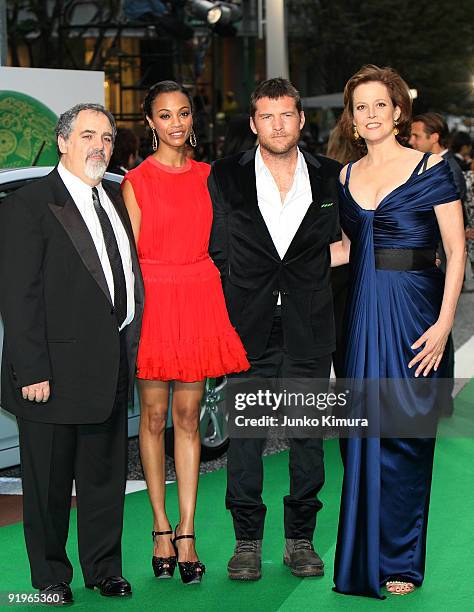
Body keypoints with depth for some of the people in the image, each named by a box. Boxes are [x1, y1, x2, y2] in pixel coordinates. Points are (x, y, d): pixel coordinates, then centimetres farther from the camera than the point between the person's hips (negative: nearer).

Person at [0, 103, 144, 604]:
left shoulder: (113, 199, 12)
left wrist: (128, 345, 8)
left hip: (111, 368, 7)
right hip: (56, 371, -7)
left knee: (106, 474, 15)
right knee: (48, 482, 7)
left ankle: (104, 568, 29)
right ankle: (50, 577, 22)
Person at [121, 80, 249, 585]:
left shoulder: (206, 176, 11)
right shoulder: (137, 181, 1)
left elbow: (215, 242, 13)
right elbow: (131, 255, 0)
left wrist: (217, 312, 5)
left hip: (200, 300, 3)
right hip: (153, 301, -2)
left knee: (188, 416, 4)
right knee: (154, 416, 5)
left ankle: (186, 534, 8)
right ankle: (161, 529, 15)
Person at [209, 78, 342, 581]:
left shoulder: (331, 177, 4)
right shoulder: (225, 177, 1)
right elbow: (215, 252, 5)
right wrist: (228, 314, 3)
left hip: (309, 330, 1)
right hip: (248, 330, -1)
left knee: (308, 435, 7)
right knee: (244, 436, 2)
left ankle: (300, 539, 19)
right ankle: (247, 540, 14)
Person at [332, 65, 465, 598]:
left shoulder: (431, 168, -4)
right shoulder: (347, 176, 11)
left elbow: (456, 249, -7)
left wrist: (444, 323, -15)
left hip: (412, 310, -4)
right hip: (361, 310, 5)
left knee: (402, 433, 0)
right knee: (361, 430, 7)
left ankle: (400, 558, 14)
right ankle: (363, 554, 20)